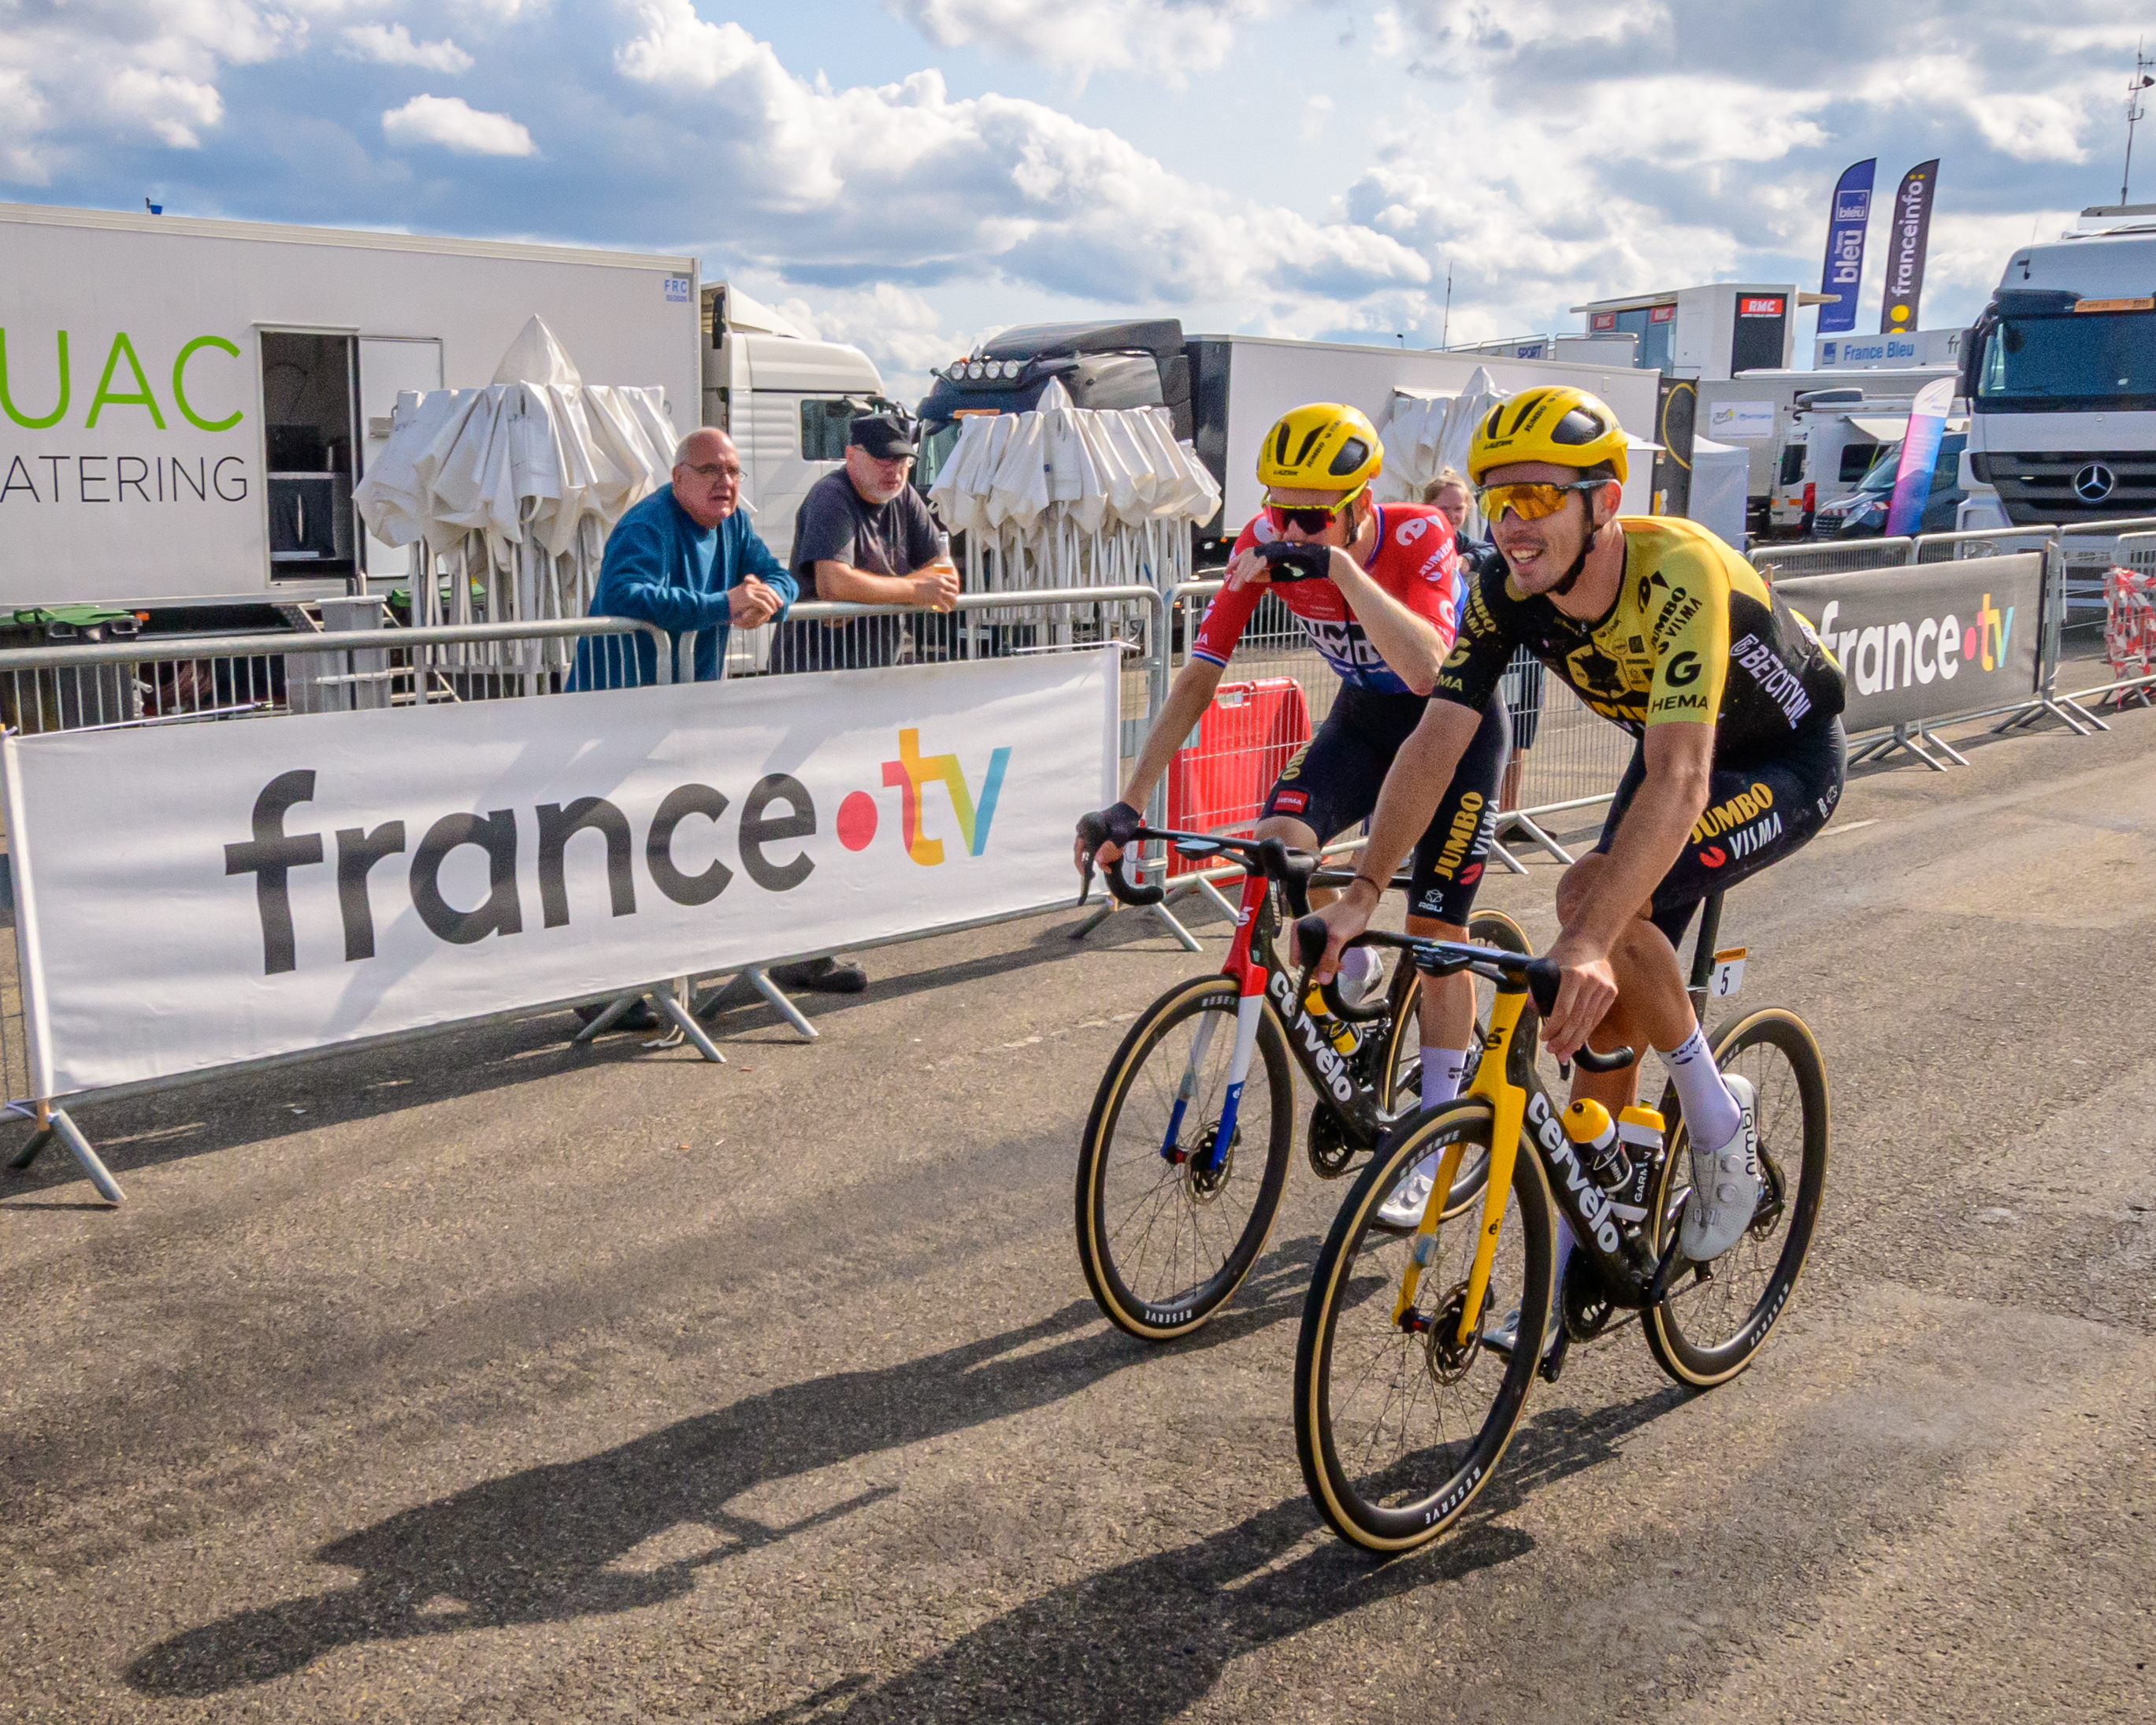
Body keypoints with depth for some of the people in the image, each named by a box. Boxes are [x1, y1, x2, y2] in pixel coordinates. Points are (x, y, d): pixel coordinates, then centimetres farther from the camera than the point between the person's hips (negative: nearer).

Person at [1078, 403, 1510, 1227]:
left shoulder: (1419, 537, -30)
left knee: (1437, 932, -5)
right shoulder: (1267, 541, -20)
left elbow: (1427, 670, -46)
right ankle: (1354, 981, 7)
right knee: (1276, 843, -24)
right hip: (1364, 717, 4)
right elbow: (1198, 679, -19)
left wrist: (1338, 565, -52)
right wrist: (1129, 805, -25)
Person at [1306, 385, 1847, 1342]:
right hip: (1676, 753, 6)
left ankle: (1717, 1117, -7)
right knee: (1606, 1013, 3)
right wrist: (1361, 893, -31)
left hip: (1787, 761, -6)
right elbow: (1435, 742, -21)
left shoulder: (1679, 572, -38)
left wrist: (1591, 942, -57)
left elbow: (1680, 781, -47)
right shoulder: (1506, 593, -19)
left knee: (1593, 899, -30)